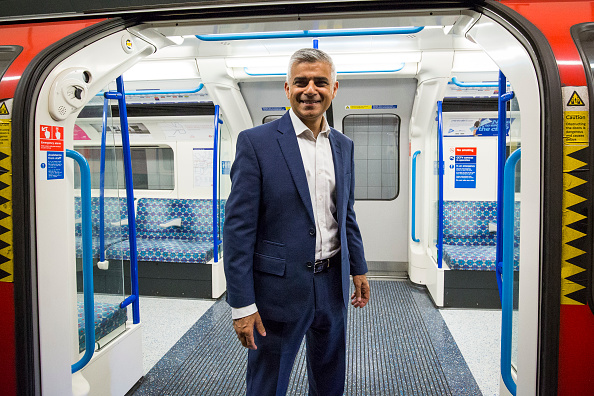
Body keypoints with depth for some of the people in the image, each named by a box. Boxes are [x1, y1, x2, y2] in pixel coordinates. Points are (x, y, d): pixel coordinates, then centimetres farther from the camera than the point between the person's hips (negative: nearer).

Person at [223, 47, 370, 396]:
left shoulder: (344, 146, 7)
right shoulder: (256, 142, -11)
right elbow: (238, 228, -13)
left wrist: (358, 269, 14)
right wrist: (242, 305, -15)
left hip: (333, 284, 5)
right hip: (280, 288, -5)